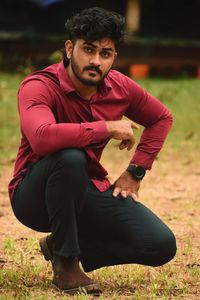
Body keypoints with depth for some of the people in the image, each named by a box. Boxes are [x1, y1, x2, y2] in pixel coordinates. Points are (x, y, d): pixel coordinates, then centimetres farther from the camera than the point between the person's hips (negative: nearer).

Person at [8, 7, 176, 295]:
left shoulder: (120, 87, -4)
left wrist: (135, 172, 5)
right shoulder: (38, 86, -23)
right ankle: (65, 264, -20)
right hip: (34, 196, -5)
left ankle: (65, 247, 8)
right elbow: (41, 137, -45)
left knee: (162, 246, -12)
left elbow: (161, 118, 16)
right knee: (70, 157, -39)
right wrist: (108, 128, -34)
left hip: (89, 191, 5)